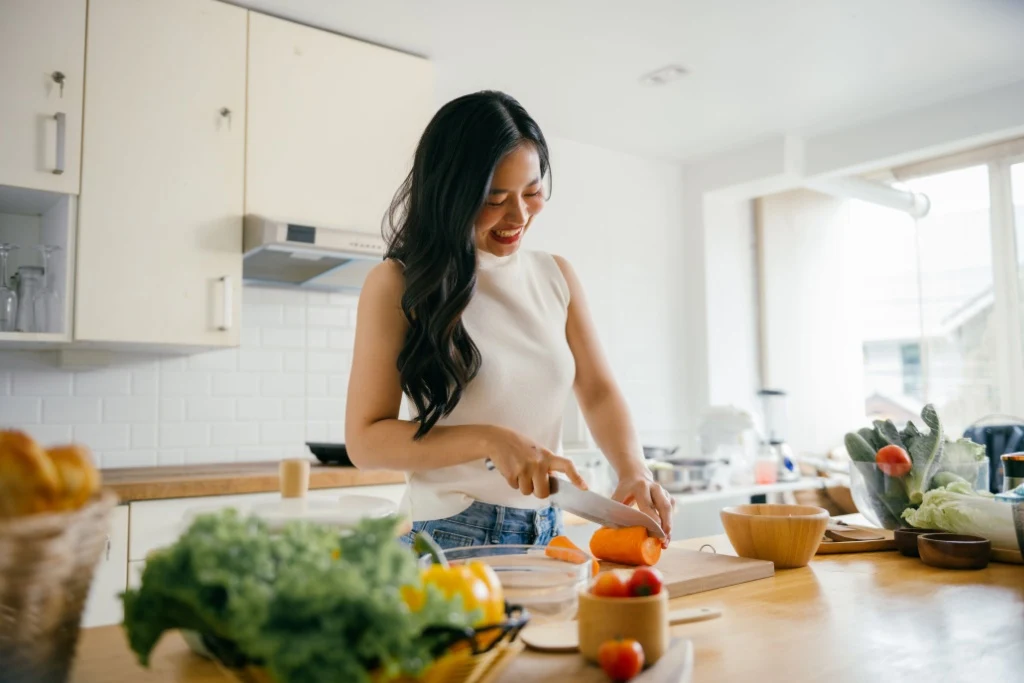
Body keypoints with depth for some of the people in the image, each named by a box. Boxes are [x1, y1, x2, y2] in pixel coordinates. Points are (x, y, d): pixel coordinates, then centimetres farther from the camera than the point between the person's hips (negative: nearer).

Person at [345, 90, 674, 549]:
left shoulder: (556, 276, 8)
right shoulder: (398, 284, -6)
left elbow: (598, 392, 9)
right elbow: (365, 439, -8)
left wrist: (633, 469, -10)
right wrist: (490, 441, -18)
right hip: (449, 538, -4)